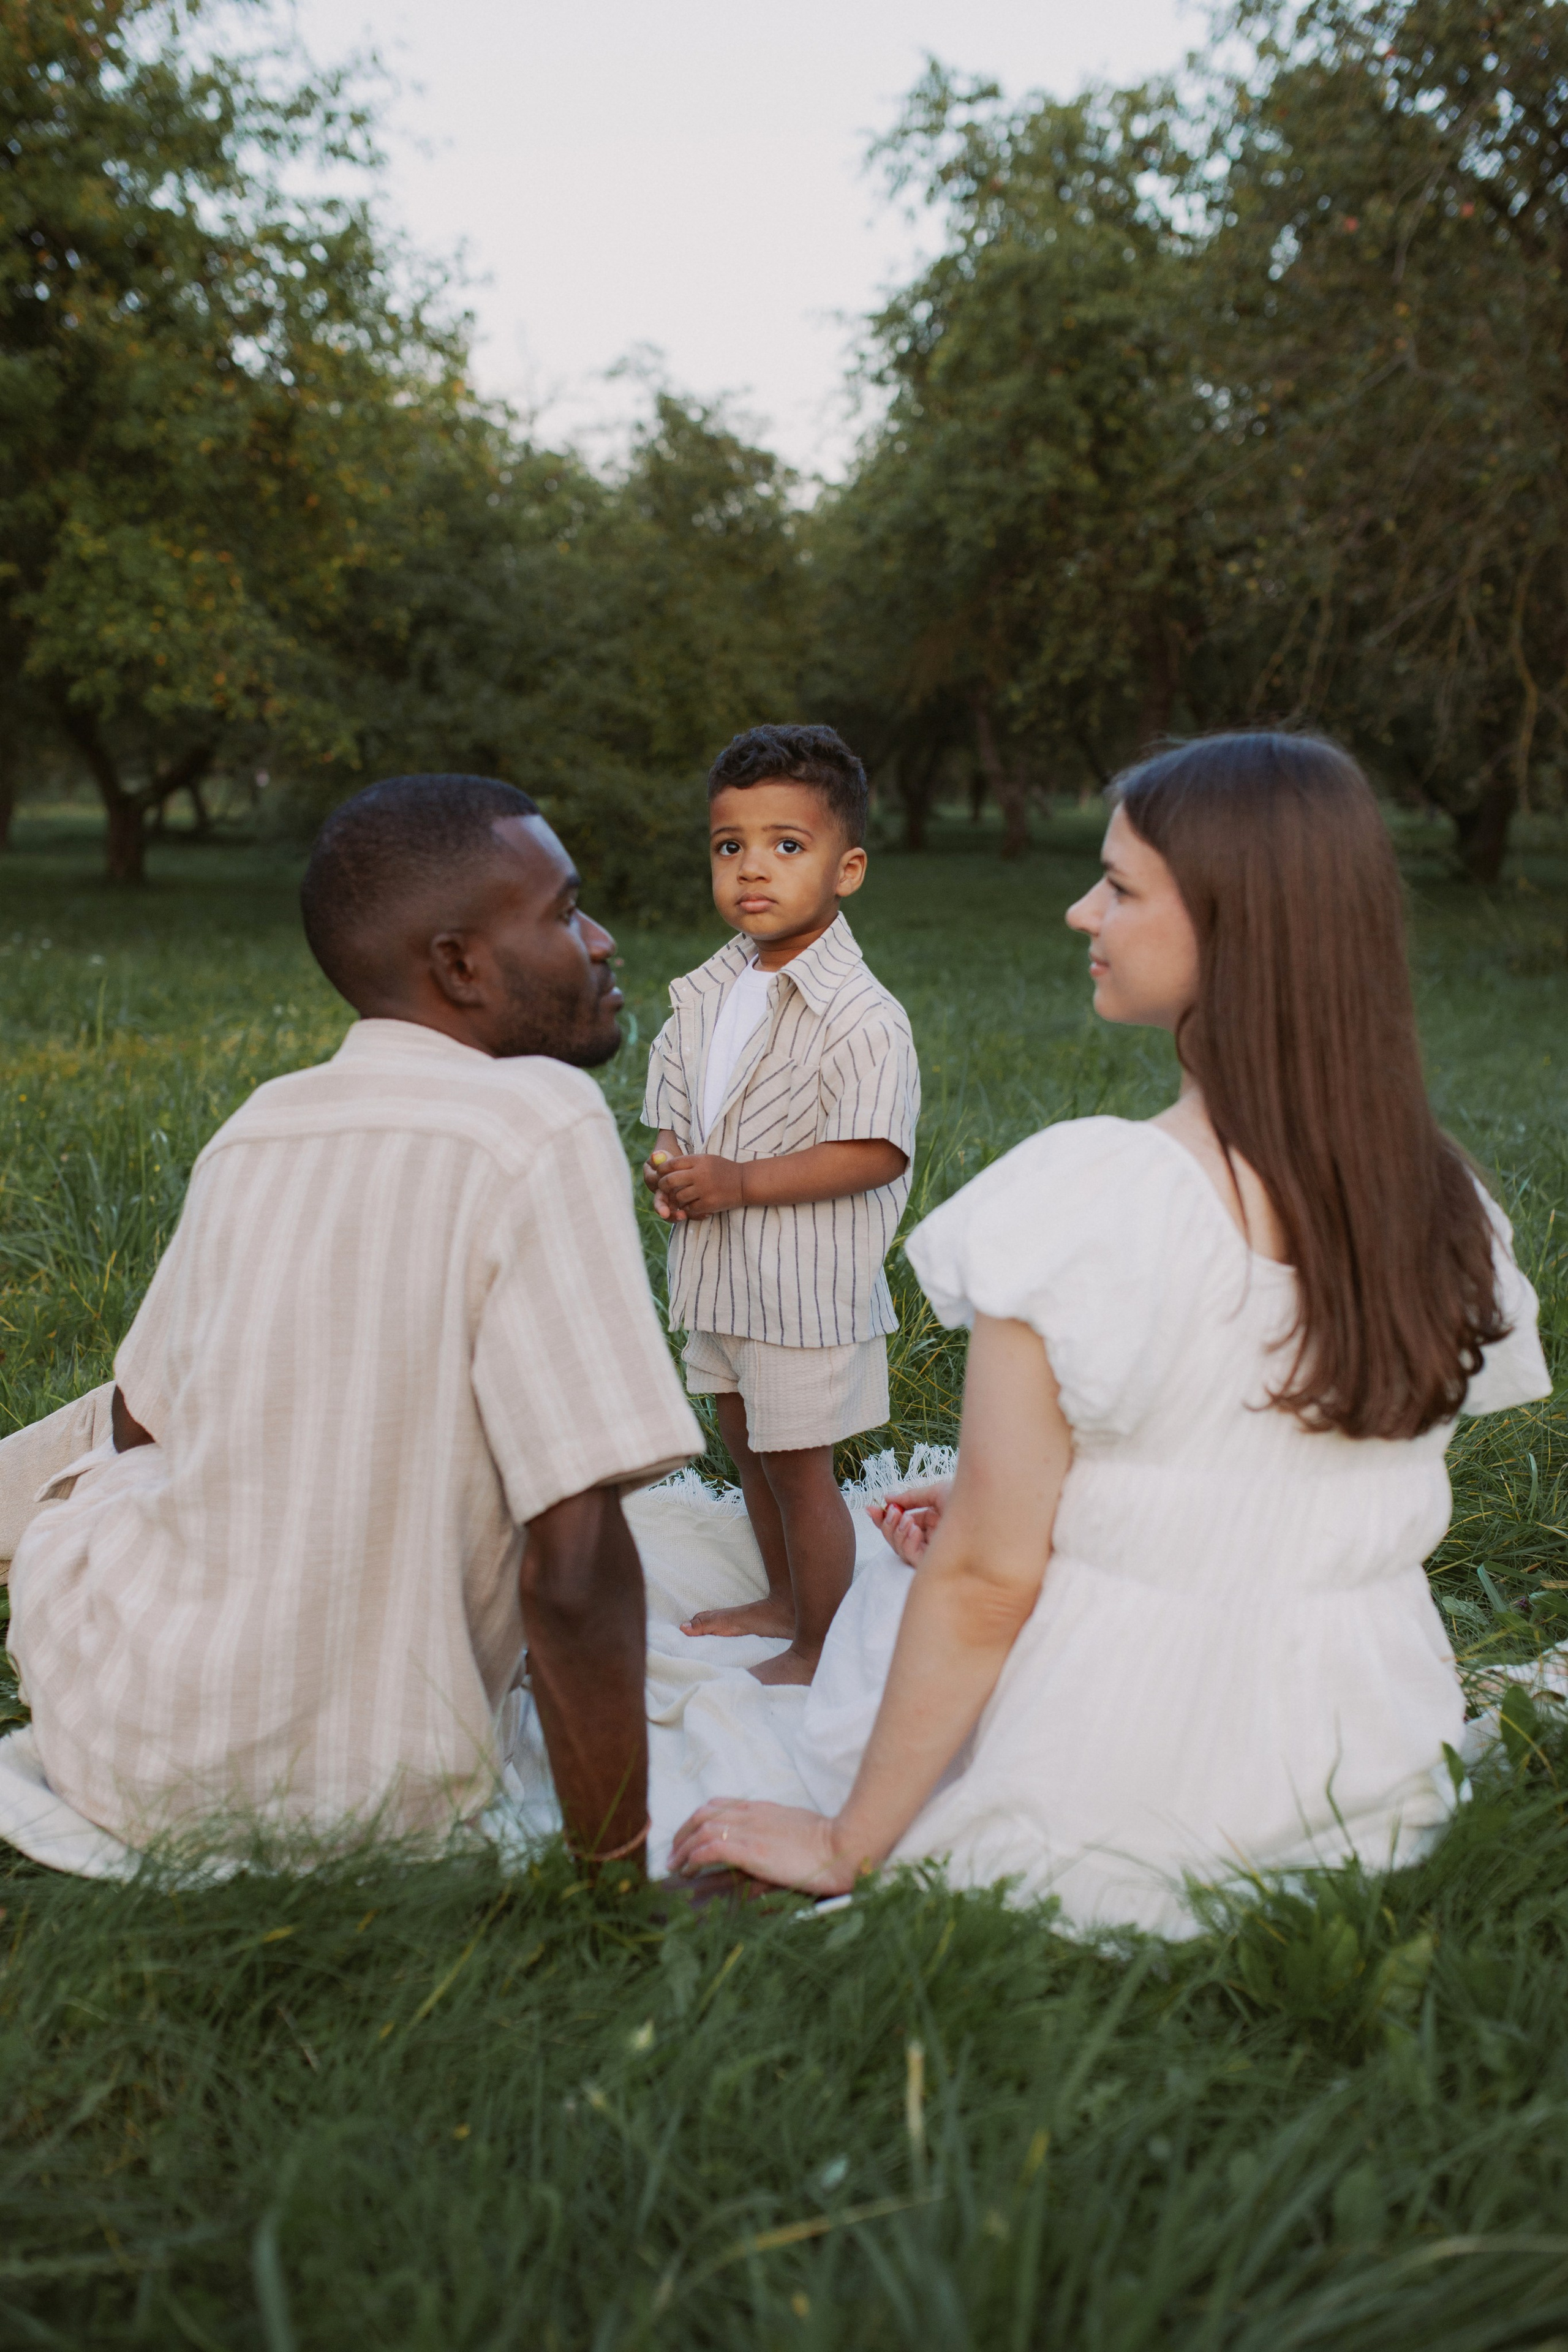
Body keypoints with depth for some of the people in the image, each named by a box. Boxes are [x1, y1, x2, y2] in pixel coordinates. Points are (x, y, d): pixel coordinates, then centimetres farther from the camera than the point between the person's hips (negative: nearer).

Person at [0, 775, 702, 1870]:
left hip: (135, 1753, 3)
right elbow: (573, 1568, -27)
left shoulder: (253, 1130, -1)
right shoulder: (544, 1122, -20)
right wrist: (619, 1864, -15)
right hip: (375, 1785, -3)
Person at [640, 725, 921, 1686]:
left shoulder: (861, 1016, -19)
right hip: (718, 1274, 8)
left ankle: (818, 1651, 21)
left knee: (800, 1467, 3)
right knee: (749, 1446, 22)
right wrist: (671, 1169, -7)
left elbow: (873, 1153, -23)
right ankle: (784, 1598, 42)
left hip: (807, 1282, -8)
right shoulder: (703, 994, 5)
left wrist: (742, 1182, -25)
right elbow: (677, 1107, 15)